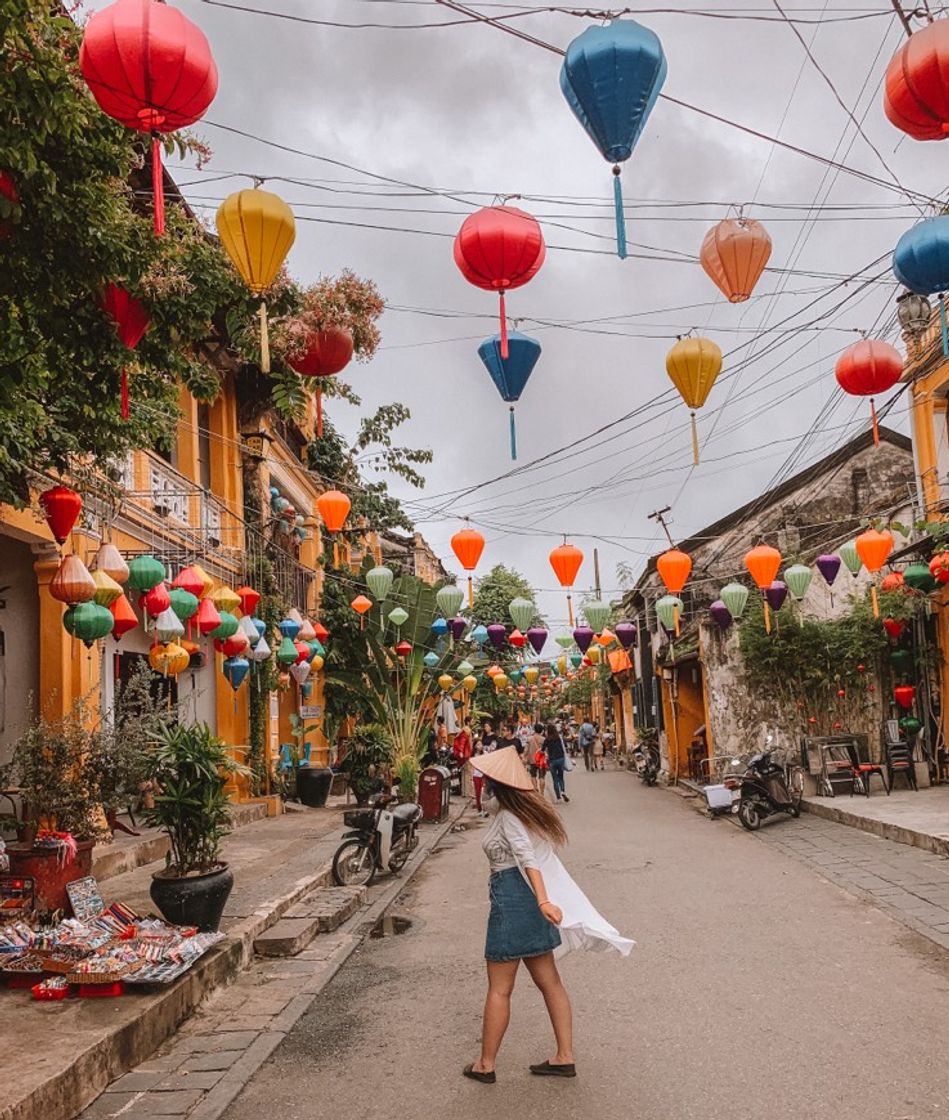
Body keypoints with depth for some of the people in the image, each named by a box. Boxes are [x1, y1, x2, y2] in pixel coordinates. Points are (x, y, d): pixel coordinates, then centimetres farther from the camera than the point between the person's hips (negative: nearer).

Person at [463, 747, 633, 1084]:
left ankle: (485, 1065, 13)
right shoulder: (527, 808, 9)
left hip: (511, 899, -9)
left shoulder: (508, 817, -17)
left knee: (499, 989, 3)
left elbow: (528, 860, -29)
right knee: (550, 982, 12)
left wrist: (543, 900, -39)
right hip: (530, 900, 9)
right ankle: (565, 1057, 17)